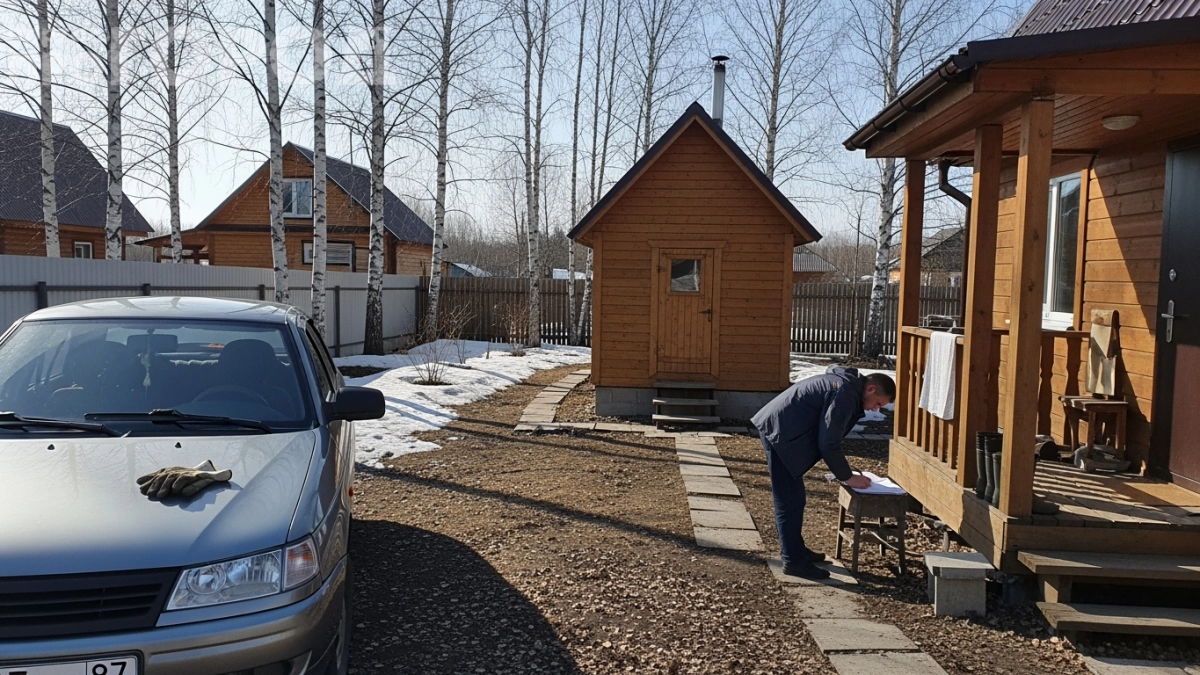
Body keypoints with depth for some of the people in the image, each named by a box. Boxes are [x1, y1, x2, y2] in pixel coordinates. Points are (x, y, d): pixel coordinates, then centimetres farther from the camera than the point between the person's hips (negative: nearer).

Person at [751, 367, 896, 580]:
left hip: (777, 427, 11)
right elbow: (829, 444, -18)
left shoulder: (844, 383, 15)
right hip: (780, 431, -11)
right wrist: (848, 477, -7)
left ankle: (794, 549, 30)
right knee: (790, 500, -4)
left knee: (792, 498, 19)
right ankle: (794, 560, 3)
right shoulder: (845, 394, -17)